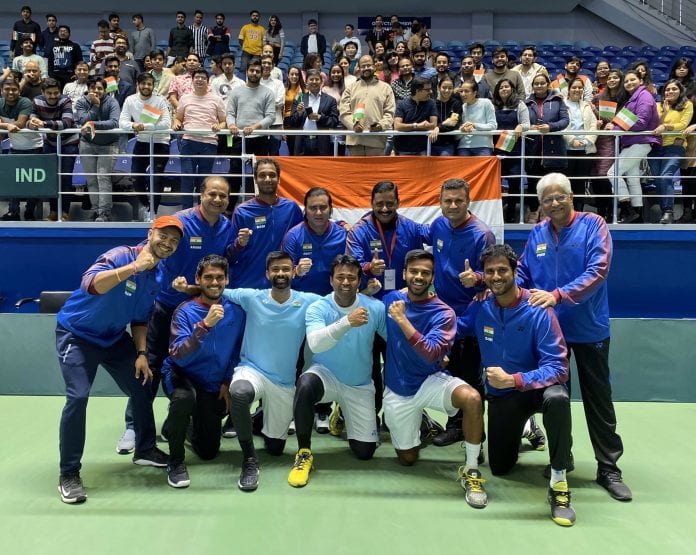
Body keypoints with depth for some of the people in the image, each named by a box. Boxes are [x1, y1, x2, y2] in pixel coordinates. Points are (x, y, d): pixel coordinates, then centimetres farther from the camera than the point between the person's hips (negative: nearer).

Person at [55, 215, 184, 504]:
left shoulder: (156, 279, -1)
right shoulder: (121, 255, -23)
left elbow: (139, 319, 8)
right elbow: (90, 285, -42)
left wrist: (141, 354, -3)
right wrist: (135, 266, -43)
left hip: (115, 338, 8)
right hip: (76, 334, -7)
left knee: (142, 387, 9)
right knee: (78, 397, -18)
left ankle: (145, 449, 32)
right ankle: (69, 475, -3)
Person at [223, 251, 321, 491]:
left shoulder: (309, 302, -6)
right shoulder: (251, 298, -7)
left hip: (284, 383, 2)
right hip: (251, 370, -2)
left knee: (275, 448, 12)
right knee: (239, 394, -40)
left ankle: (266, 419, 48)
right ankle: (249, 458, -18)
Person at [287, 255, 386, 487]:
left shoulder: (375, 308, -12)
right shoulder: (317, 308, -16)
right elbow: (315, 344, -34)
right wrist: (347, 322, -47)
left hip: (360, 385, 2)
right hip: (326, 374, -2)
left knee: (365, 452, 1)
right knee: (305, 386, -39)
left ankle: (343, 415, 36)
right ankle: (304, 453, -17)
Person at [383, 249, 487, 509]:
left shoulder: (443, 313, -15)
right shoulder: (391, 299, -2)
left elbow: (432, 354, -28)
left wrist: (402, 320, -31)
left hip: (431, 381, -3)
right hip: (397, 390, 3)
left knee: (472, 398, -35)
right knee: (407, 459, 7)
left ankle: (471, 471, -17)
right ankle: (419, 426, 41)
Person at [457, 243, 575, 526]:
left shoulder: (538, 311, -22)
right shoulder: (480, 308, -9)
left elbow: (557, 367, -27)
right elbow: (454, 329, 9)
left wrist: (514, 380, -39)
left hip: (536, 386, -4)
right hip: (500, 395, 4)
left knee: (557, 398, -40)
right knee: (500, 468, 10)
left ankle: (558, 483, -24)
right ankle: (519, 432, 43)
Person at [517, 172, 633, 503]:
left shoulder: (593, 225, -8)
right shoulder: (537, 233, 5)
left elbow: (598, 270, -19)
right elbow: (522, 272, 9)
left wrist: (558, 295, -28)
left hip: (589, 328, -3)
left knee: (598, 400, 5)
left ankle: (608, 468, 17)